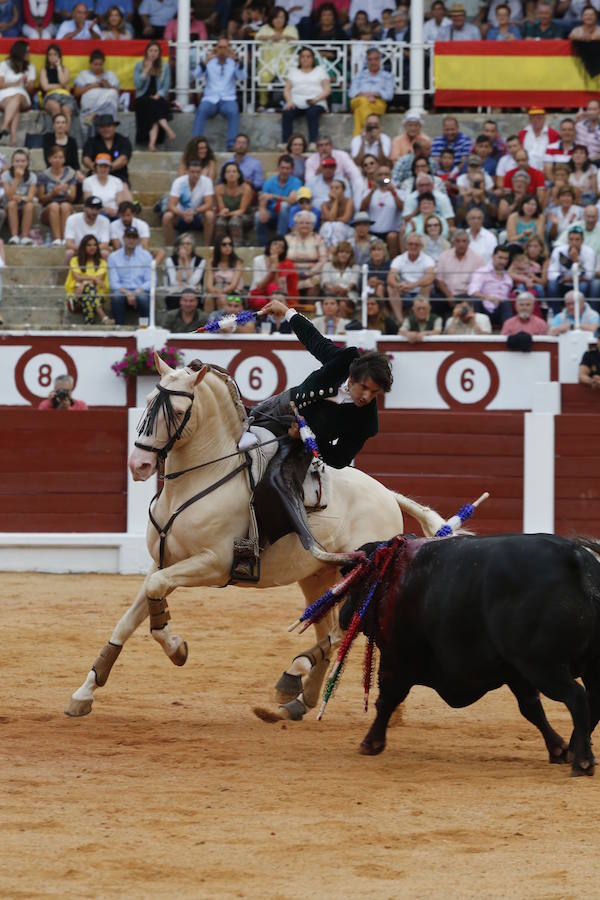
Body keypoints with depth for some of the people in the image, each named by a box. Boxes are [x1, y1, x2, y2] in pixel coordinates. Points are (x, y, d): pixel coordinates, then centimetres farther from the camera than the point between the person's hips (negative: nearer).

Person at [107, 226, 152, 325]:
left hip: (140, 291, 0)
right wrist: (127, 293, -17)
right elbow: (113, 283, 2)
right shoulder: (113, 257, 7)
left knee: (143, 297, -36)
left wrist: (137, 293, -15)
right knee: (116, 297, -35)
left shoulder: (145, 256, 8)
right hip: (122, 291, 0)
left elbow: (150, 281, 3)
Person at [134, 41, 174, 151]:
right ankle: (167, 129, -51)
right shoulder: (139, 65, 9)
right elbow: (137, 85, -2)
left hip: (159, 97, 0)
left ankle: (152, 141, -52)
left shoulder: (165, 66, 12)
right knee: (151, 103, -36)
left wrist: (158, 95, -13)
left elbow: (166, 85, 6)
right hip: (143, 98, 0)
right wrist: (146, 70, -7)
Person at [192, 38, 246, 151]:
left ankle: (232, 144, -36)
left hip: (228, 99, 0)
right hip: (210, 99, 0)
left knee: (233, 112, -33)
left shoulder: (233, 64, 13)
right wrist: (206, 61, -16)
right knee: (202, 110, -32)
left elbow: (242, 77, -5)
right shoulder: (210, 63, 13)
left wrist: (236, 60, -17)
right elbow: (196, 75, -2)